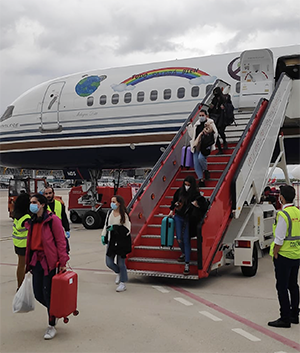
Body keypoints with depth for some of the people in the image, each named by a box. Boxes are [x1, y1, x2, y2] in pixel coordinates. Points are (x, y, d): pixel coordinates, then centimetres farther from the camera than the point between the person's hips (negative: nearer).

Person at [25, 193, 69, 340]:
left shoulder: (52, 220, -10)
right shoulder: (31, 222, 12)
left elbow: (61, 241, -11)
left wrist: (62, 262, -16)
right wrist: (29, 263, 18)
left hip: (49, 261, -7)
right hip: (36, 261, 7)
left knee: (48, 293, -3)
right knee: (38, 294, 8)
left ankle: (51, 326, 11)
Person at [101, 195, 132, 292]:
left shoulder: (124, 215, -11)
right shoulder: (110, 213, 4)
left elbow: (127, 230, -13)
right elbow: (106, 225, 16)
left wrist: (115, 228, -20)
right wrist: (103, 236, 10)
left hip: (121, 242, -5)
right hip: (111, 241, 5)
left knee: (121, 263, 2)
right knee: (109, 262, 4)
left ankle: (123, 283, 18)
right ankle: (119, 273, 35)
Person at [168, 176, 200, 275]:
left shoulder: (195, 194, -9)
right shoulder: (179, 191, 1)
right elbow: (173, 201, 17)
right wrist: (172, 210, 15)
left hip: (188, 219, -3)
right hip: (178, 217, 3)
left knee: (186, 240, -5)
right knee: (179, 238, 1)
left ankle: (187, 264, 0)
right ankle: (183, 253, 33)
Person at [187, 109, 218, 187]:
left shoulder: (210, 123, 6)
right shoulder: (196, 125, 18)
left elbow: (215, 133, 3)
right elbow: (193, 136, 22)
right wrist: (189, 128, 12)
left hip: (205, 146, -5)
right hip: (197, 146, 5)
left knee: (200, 158, -29)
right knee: (196, 163, -7)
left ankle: (205, 170, 2)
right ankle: (201, 180, -1)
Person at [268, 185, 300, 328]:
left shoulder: (283, 214, -18)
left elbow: (279, 239, -20)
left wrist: (275, 254, -10)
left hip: (284, 255, -8)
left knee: (282, 287, -1)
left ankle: (285, 318, 3)